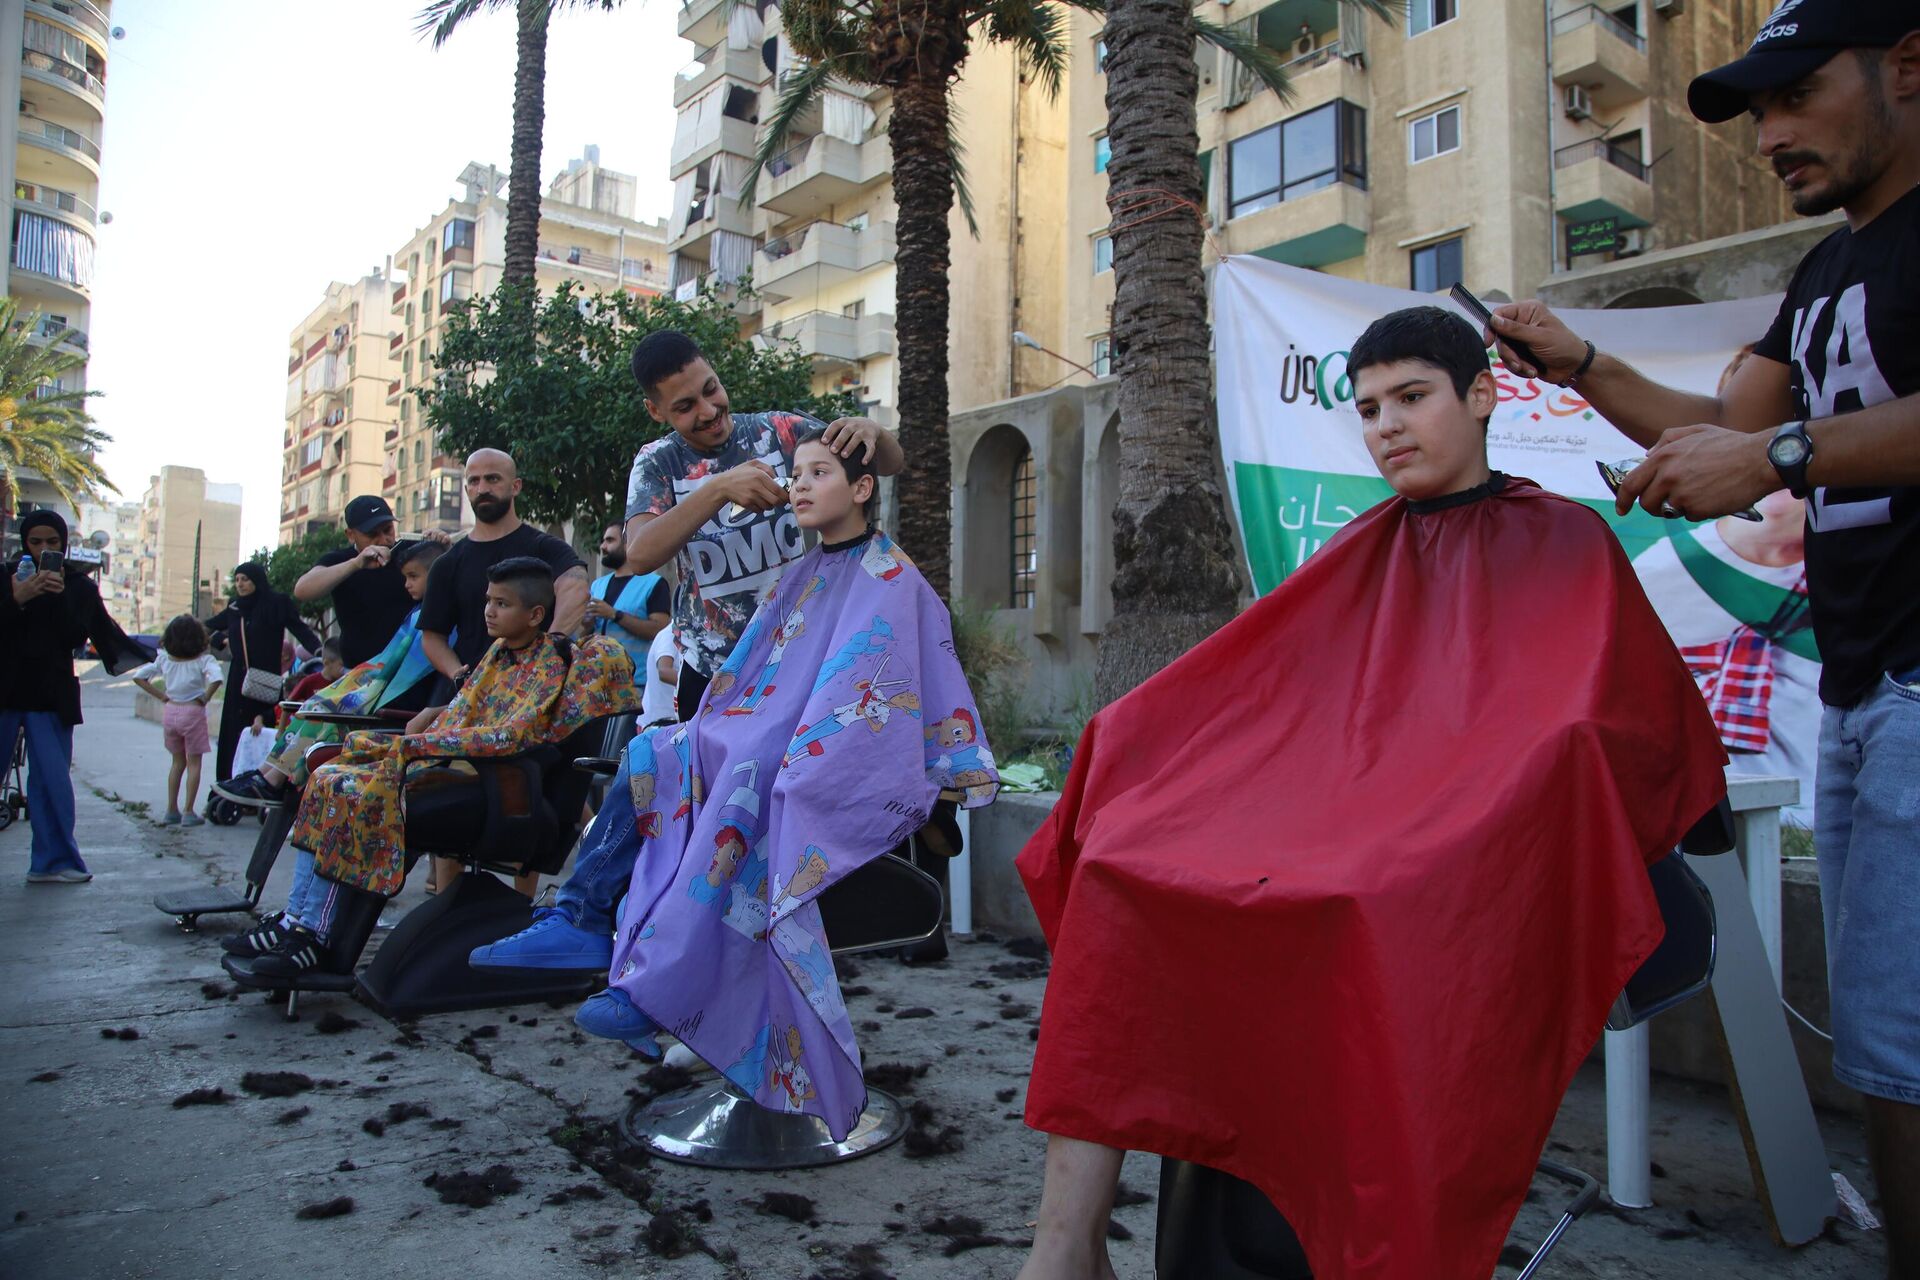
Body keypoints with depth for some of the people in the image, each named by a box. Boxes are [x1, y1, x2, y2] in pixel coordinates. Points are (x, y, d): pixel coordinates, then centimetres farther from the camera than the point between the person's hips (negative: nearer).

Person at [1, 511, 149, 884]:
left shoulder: (79, 586, 5)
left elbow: (78, 637, -4)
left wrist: (61, 596, -16)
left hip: (52, 696, 0)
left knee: (53, 780, -1)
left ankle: (52, 860, 5)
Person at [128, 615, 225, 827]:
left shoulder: (164, 659, 3)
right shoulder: (203, 660, -11)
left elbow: (139, 676, 5)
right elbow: (216, 679, -28)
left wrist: (161, 696, 5)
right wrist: (205, 698, -12)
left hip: (169, 712, 5)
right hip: (192, 712, -5)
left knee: (177, 762, 17)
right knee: (193, 763, 3)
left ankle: (172, 811, 19)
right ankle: (188, 812, 1)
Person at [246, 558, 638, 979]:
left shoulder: (554, 662, -10)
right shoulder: (499, 650, 17)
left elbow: (511, 736, -21)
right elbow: (458, 713, 14)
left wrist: (416, 744, -22)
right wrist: (412, 742, -6)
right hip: (455, 756, 9)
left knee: (360, 790, -22)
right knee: (327, 777, -2)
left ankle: (316, 936, -13)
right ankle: (303, 924, -4)